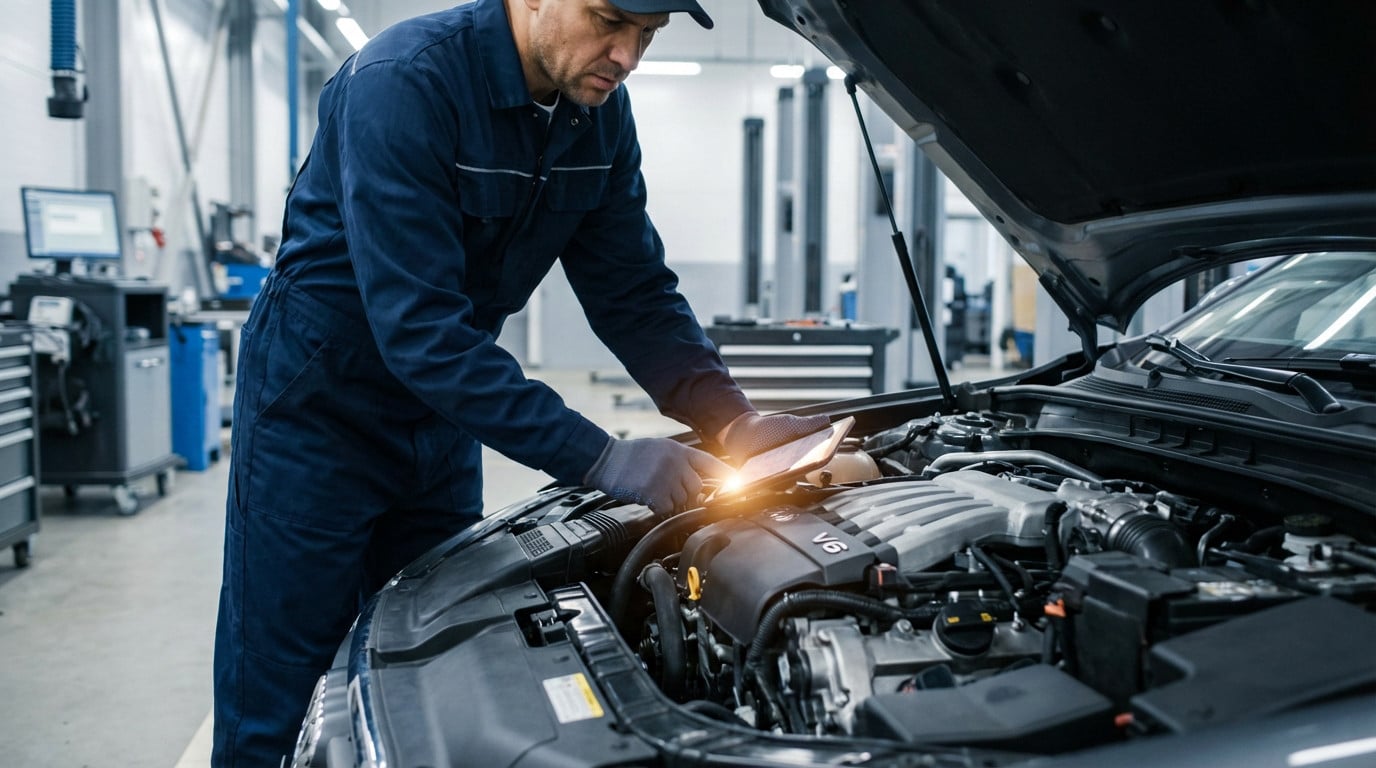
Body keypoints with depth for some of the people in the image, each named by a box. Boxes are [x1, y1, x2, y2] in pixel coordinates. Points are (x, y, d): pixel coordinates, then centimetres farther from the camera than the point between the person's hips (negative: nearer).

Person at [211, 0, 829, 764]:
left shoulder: (600, 112, -5)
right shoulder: (404, 82, -27)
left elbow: (635, 292, -2)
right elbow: (418, 329, -33)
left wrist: (737, 423, -18)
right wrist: (600, 458, -35)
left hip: (443, 414, 7)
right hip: (322, 407, -6)